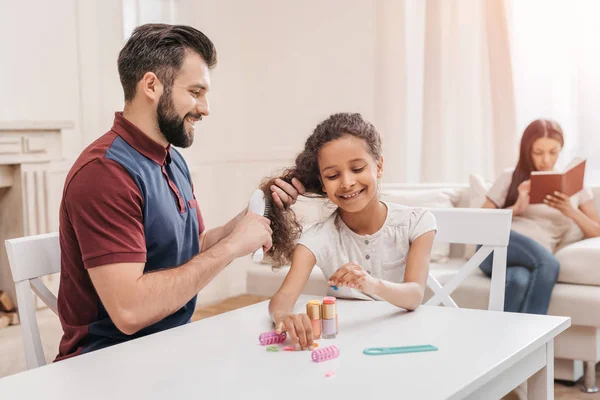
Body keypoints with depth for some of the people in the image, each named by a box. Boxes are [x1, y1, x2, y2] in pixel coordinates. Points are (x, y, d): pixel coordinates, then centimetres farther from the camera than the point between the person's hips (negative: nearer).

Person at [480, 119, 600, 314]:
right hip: (497, 247, -1)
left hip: (537, 261, 1)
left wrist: (571, 212, -6)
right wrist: (516, 209, -5)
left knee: (520, 278, -39)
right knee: (549, 264, -36)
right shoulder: (510, 178, 15)